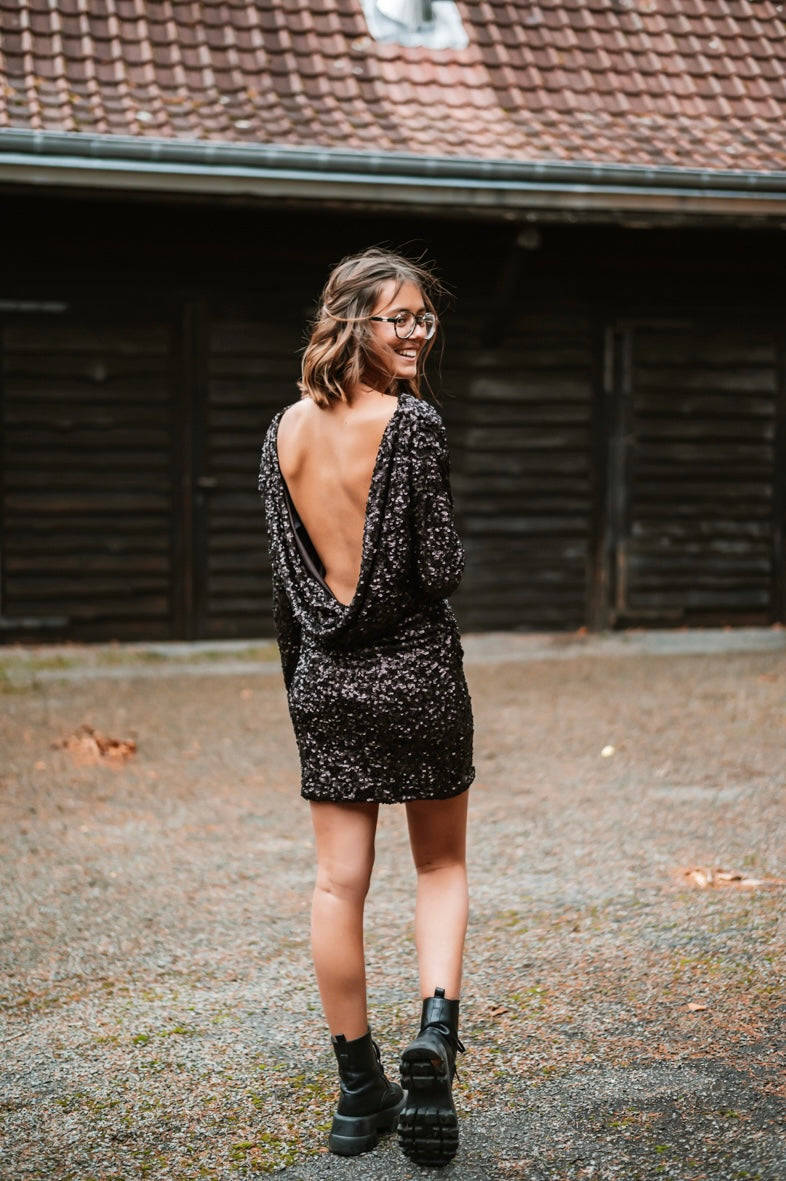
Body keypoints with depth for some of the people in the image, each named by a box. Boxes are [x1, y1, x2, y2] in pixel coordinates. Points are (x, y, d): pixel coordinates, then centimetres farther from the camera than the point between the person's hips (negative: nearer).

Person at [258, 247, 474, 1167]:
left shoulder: (286, 429, 4)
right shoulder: (411, 422, -13)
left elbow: (285, 573, 8)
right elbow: (440, 569, -14)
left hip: (324, 675, 4)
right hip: (416, 668, -4)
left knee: (338, 882, 8)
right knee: (441, 865, 15)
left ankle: (359, 1090, 16)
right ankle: (436, 1027, -5)